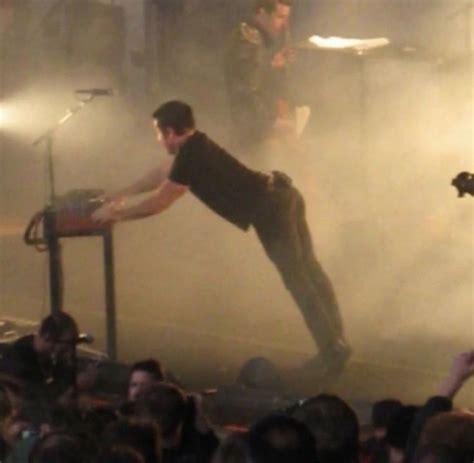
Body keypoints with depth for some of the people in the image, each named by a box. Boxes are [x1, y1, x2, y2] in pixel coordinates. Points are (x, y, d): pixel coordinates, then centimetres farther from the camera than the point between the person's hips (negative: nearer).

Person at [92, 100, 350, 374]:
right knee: (309, 270, 13)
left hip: (271, 211, -10)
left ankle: (333, 353, -4)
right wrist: (123, 194, 35)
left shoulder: (191, 157, -15)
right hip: (283, 196, 10)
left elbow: (159, 203, -8)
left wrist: (116, 214, 3)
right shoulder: (195, 146, 14)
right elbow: (163, 174, 31)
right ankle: (336, 342, 19)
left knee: (298, 280, -6)